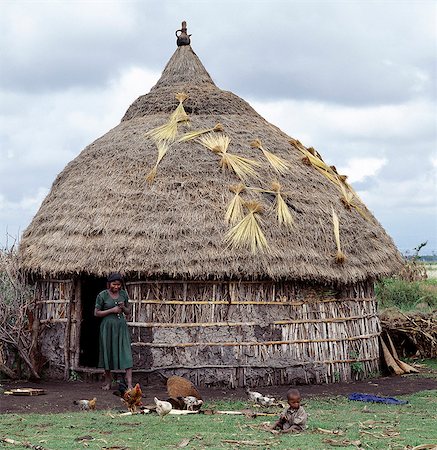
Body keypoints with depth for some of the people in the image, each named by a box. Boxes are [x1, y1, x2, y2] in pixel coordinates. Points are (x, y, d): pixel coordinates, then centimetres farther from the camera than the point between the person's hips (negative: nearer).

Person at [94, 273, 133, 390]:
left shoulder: (123, 294, 7)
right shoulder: (102, 295, -4)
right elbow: (96, 313, -3)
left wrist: (123, 307, -7)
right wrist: (112, 310, -13)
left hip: (121, 326, 2)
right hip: (108, 326, -2)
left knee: (126, 354, -8)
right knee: (108, 353, 5)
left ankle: (129, 383, -13)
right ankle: (108, 381, 22)